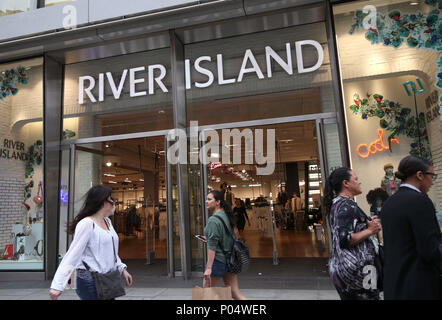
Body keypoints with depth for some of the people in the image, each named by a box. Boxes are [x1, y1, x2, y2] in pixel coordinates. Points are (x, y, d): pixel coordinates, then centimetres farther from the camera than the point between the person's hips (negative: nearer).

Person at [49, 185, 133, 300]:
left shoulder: (107, 221, 9)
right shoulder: (87, 224, -16)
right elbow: (72, 255, -20)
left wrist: (122, 268, 15)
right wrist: (57, 285, -23)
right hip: (90, 281, -8)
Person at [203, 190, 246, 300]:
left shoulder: (213, 220, -17)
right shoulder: (226, 215, 8)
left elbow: (212, 245, -22)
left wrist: (208, 268, -21)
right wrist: (208, 238, 23)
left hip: (218, 259, -8)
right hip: (230, 258, 8)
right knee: (234, 292, 12)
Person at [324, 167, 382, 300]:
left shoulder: (335, 203, 12)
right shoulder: (347, 205, -18)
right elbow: (345, 240, -25)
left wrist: (367, 223, 13)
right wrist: (370, 230, -15)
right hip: (355, 269, -10)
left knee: (348, 296, 17)